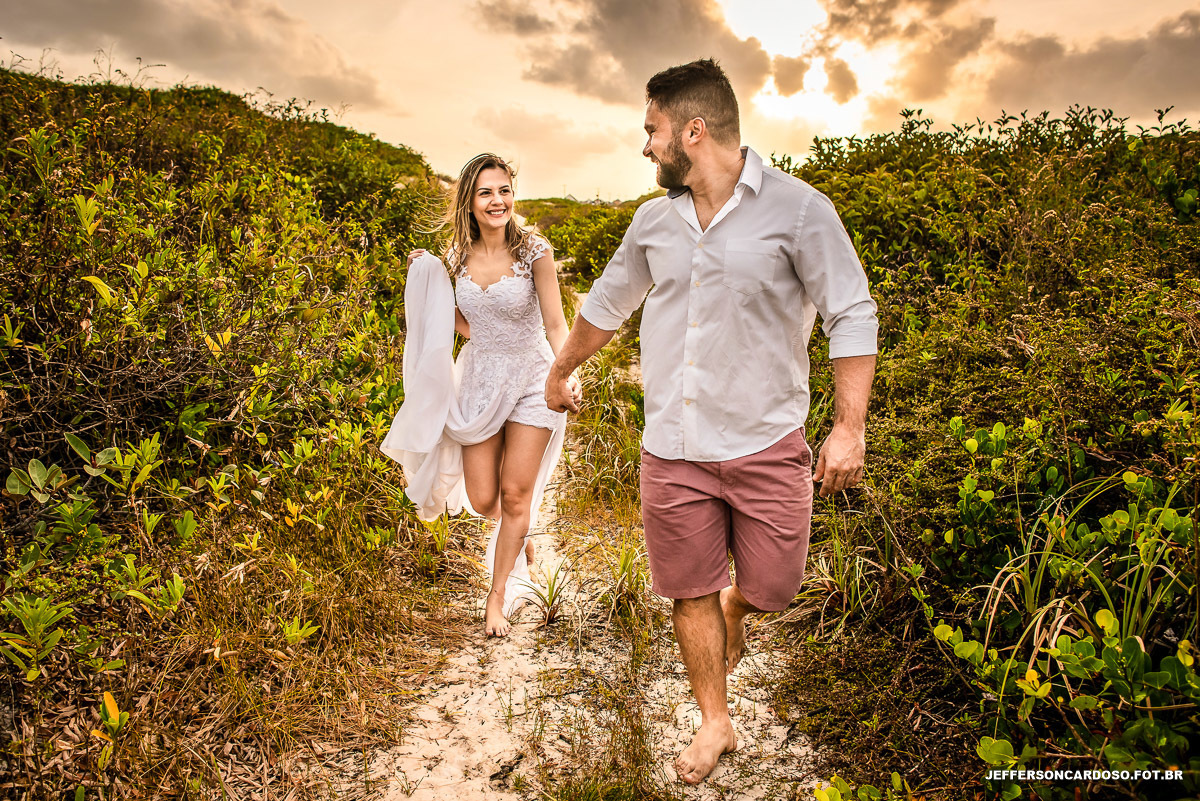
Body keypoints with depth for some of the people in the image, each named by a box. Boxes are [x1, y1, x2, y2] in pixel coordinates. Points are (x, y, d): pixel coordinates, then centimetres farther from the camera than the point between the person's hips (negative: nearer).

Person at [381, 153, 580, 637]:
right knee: (482, 500, 6)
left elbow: (555, 324, -15)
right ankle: (519, 536, 43)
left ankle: (498, 596, 22)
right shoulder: (458, 256, -1)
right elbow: (465, 326, 9)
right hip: (479, 380, 4)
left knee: (515, 495, 2)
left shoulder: (533, 250, -13)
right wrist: (428, 282, 0)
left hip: (529, 379, -3)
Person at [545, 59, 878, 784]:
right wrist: (561, 373, 32)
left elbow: (853, 316, -6)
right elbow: (607, 305, 22)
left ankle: (733, 607, 43)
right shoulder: (654, 221, 7)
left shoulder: (798, 208, -7)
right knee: (690, 594, 10)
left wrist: (850, 427, -13)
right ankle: (716, 724, 33)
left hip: (766, 445, -3)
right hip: (672, 448, 3)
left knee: (770, 589, 4)